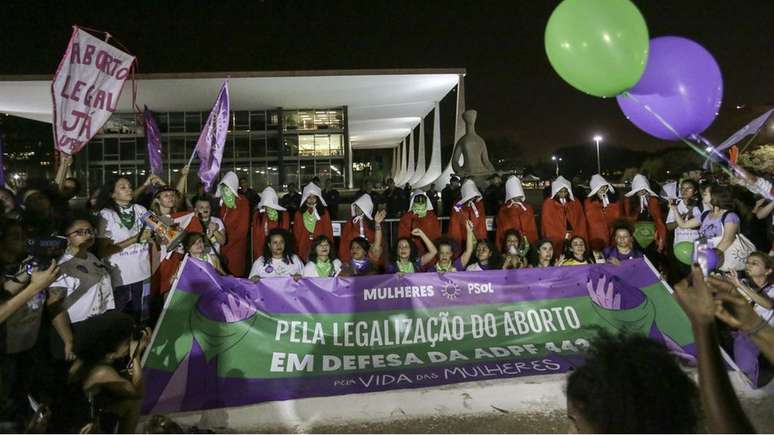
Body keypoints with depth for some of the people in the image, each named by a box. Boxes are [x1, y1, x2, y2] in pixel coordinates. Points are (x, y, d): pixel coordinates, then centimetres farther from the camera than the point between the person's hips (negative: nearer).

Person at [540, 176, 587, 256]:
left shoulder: (576, 203, 12)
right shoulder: (548, 203, 3)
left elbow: (581, 222, 10)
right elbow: (547, 224, -1)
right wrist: (564, 235, -6)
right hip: (555, 242, -2)